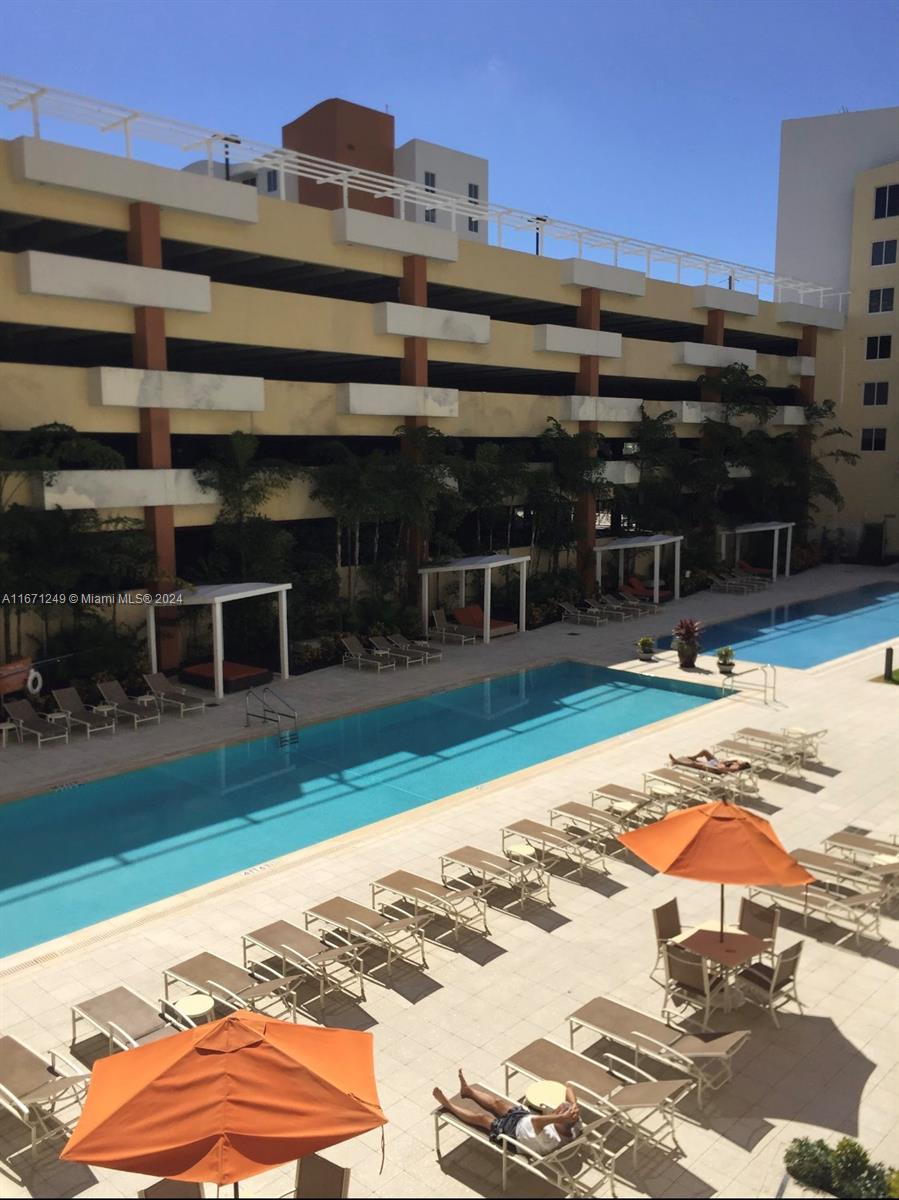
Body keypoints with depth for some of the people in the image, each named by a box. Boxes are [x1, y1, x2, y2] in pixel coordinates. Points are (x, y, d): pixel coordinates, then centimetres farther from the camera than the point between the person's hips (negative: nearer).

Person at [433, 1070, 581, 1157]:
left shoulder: (550, 1139, -47)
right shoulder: (574, 1126, -27)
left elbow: (535, 1120, -64)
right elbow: (569, 1089, -22)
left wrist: (561, 1117, -65)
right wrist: (574, 1107, -40)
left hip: (516, 1133, -7)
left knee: (480, 1117, 9)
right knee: (497, 1103, 23)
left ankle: (447, 1104, 34)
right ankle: (468, 1090, 51)